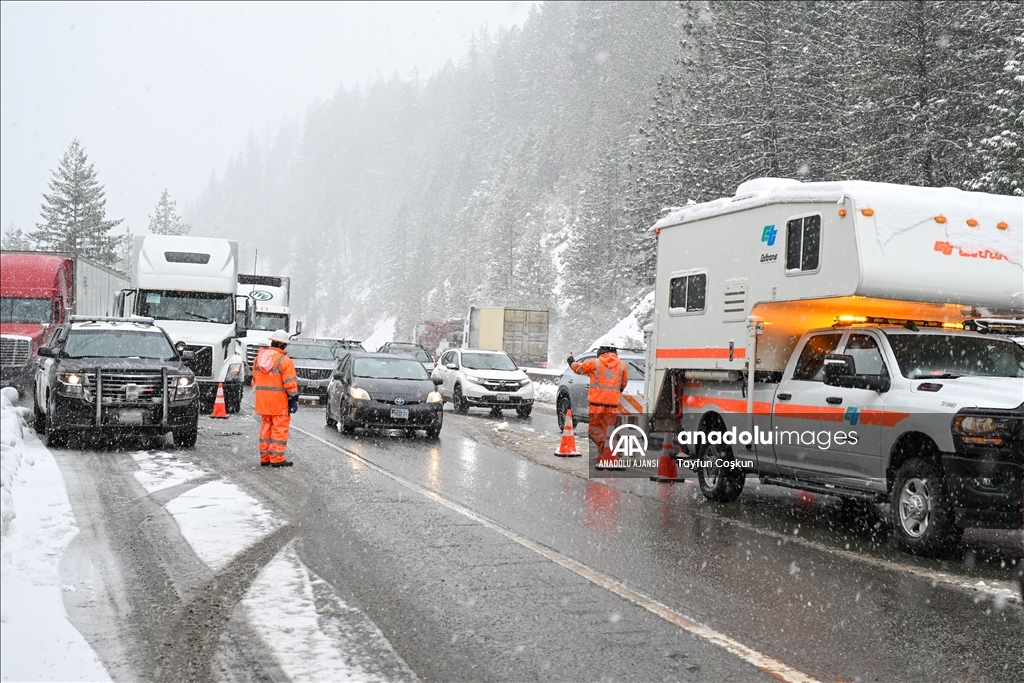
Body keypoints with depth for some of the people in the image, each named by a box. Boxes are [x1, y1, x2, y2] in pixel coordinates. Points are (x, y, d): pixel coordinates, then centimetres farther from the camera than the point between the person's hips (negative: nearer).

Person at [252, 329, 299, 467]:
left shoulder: (259, 357, 10)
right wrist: (294, 399, -8)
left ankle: (265, 457, 17)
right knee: (280, 428, -1)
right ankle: (277, 458, -1)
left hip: (263, 399, 7)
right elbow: (290, 383, -14)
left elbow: (255, 379, 17)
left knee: (266, 426, 14)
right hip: (279, 400, -7)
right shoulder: (284, 361, -13)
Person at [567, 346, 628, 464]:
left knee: (594, 426, 10)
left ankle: (603, 443, -16)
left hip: (597, 402, -2)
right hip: (613, 403, 3)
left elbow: (578, 368, 12)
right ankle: (607, 457, 7)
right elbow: (624, 383, 19)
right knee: (608, 430, 8)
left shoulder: (595, 363, -2)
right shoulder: (621, 365, 6)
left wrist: (570, 360, 32)